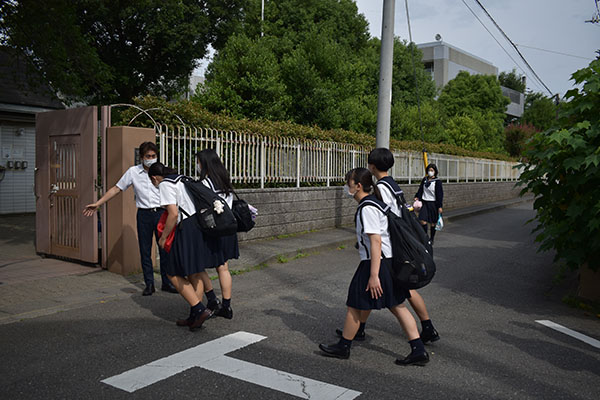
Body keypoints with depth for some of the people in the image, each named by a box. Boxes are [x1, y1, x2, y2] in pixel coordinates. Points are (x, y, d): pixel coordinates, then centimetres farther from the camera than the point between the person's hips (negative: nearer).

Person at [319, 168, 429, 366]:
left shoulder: (367, 208, -18)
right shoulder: (375, 202, 13)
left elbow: (376, 241, -23)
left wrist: (373, 275, -24)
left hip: (377, 262, -10)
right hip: (390, 260, 10)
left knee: (356, 305, 6)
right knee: (396, 305, 13)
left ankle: (343, 347, 22)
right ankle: (419, 351, 14)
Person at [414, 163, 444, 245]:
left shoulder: (437, 181, -6)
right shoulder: (424, 180, 8)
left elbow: (440, 194, -7)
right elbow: (420, 190, 14)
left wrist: (440, 206, -10)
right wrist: (417, 197, -4)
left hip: (433, 203, -3)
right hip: (425, 202, 3)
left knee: (432, 223, 5)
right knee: (423, 221, -7)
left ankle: (431, 239, 20)